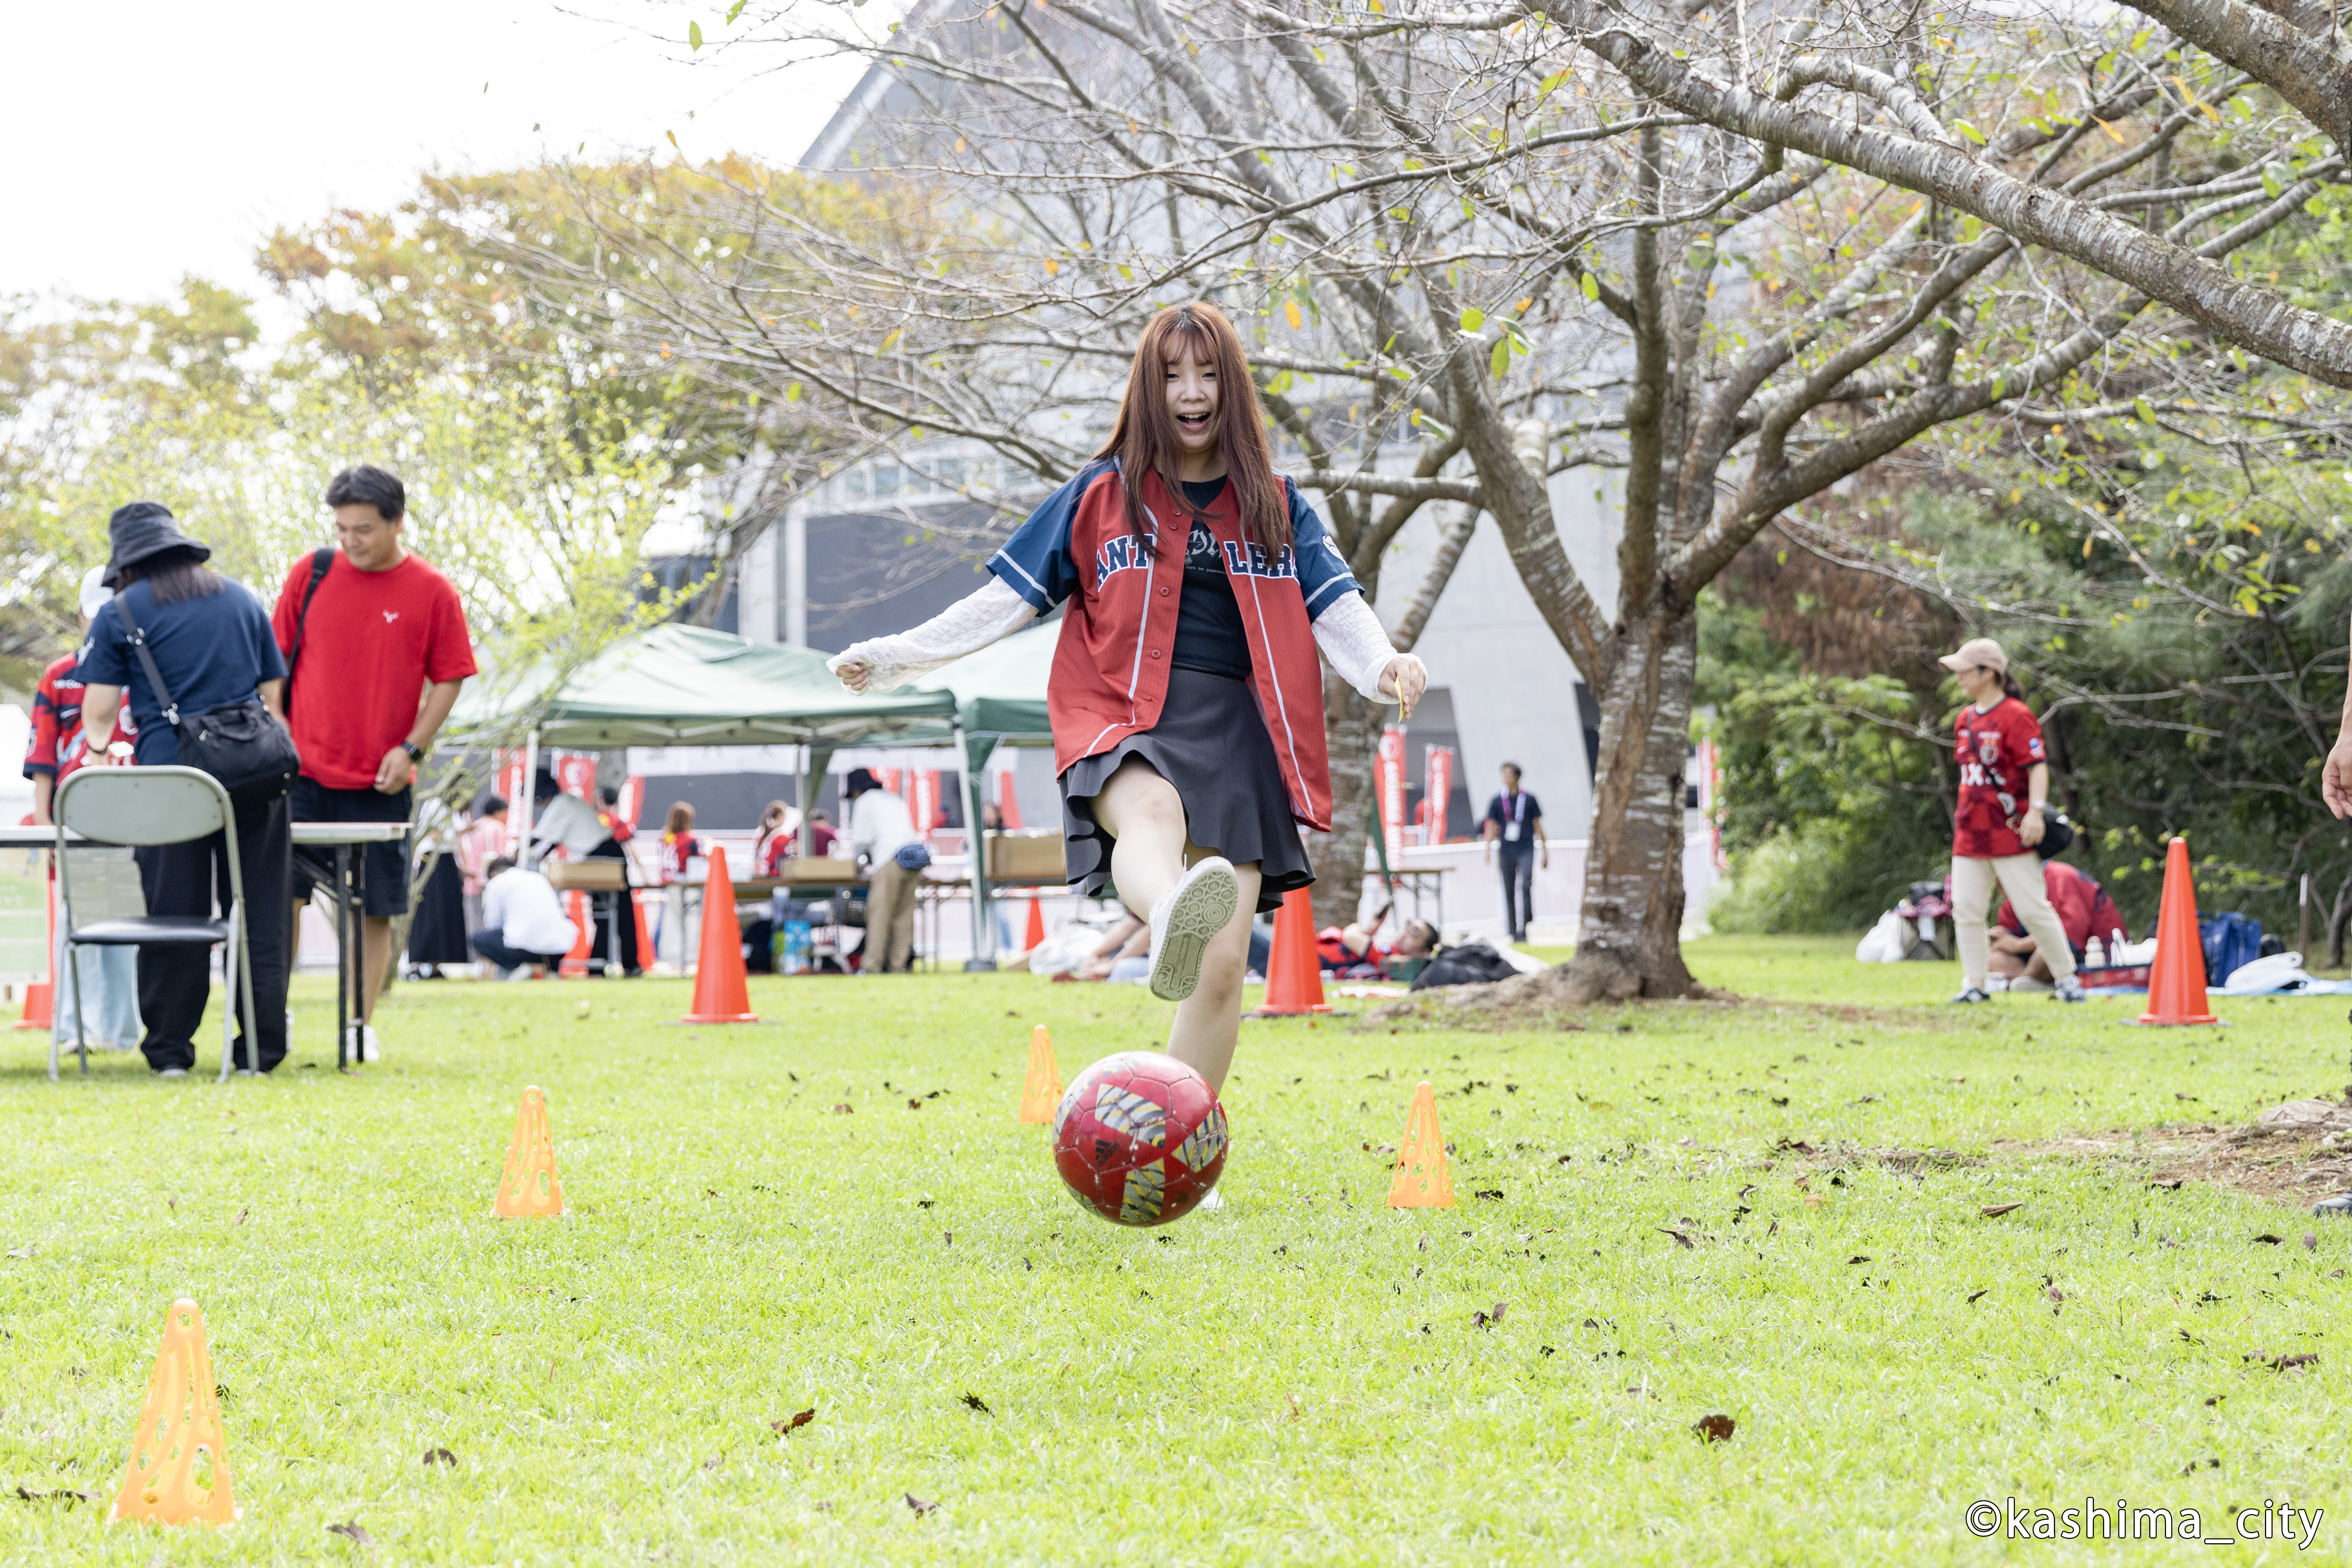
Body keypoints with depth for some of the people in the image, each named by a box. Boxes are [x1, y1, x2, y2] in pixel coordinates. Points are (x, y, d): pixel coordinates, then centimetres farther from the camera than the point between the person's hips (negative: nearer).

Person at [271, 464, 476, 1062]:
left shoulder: (432, 593, -2)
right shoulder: (311, 573, 2)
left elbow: (448, 681, 3)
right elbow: (277, 660, 9)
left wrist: (411, 749, -7)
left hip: (379, 782, -1)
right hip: (303, 769, 1)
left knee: (375, 909, 3)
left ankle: (361, 1025, 12)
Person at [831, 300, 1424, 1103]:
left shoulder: (1276, 507, 18)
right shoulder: (1102, 494, 14)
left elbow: (1335, 608, 5)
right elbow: (1008, 598, 15)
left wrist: (1381, 668, -16)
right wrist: (899, 657, 8)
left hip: (1236, 732, 3)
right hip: (1127, 725, -3)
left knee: (1223, 966, -8)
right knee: (1152, 812, -41)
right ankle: (1172, 923, -75)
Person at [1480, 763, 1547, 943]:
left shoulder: (1529, 800, 5)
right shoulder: (1497, 802, 7)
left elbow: (1538, 826, 11)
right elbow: (1491, 827, 4)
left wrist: (1545, 851, 11)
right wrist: (1489, 848, -10)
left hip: (1526, 849, -2)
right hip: (1506, 852, 2)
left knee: (1526, 884, -21)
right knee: (1509, 892, 3)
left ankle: (1523, 927, -17)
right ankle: (1513, 932, 10)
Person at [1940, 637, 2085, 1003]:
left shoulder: (2016, 715, -10)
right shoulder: (1965, 718, 13)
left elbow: (2038, 766, -16)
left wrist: (2035, 810, -26)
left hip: (2009, 833, -7)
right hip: (1969, 833, 7)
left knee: (2034, 908, -4)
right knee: (1966, 910, 2)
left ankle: (2066, 978, 8)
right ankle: (1975, 985, 7)